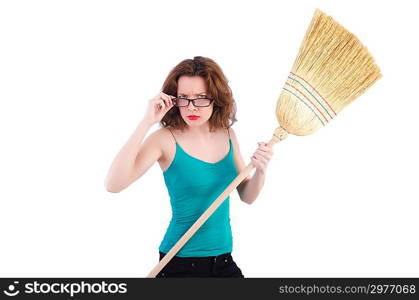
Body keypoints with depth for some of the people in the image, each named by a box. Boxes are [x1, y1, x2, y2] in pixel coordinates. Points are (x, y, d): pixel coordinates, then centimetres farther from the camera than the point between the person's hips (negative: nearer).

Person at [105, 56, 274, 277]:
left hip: (223, 258, 5)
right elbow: (113, 185, -28)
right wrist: (146, 123, -28)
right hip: (180, 261, -4)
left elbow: (247, 197, 8)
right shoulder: (165, 139, -14)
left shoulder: (227, 134, 0)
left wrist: (260, 170, -13)